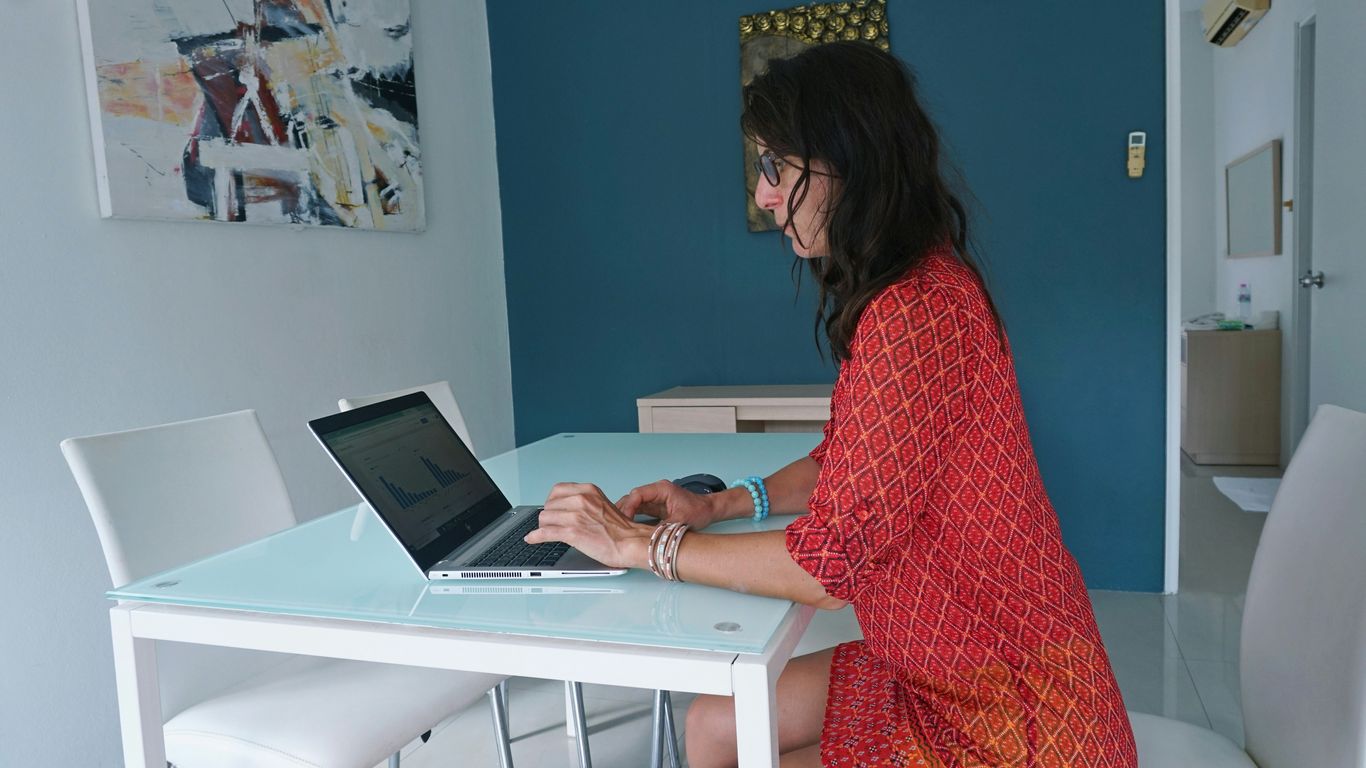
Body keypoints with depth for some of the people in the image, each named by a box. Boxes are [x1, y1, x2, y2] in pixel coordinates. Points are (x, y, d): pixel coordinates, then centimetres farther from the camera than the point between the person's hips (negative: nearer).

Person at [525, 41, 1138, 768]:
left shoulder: (915, 312, -27)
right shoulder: (907, 288, 6)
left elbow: (832, 559, -26)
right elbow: (844, 465, 15)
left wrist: (640, 544, -16)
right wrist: (720, 504, 1)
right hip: (945, 667, 9)